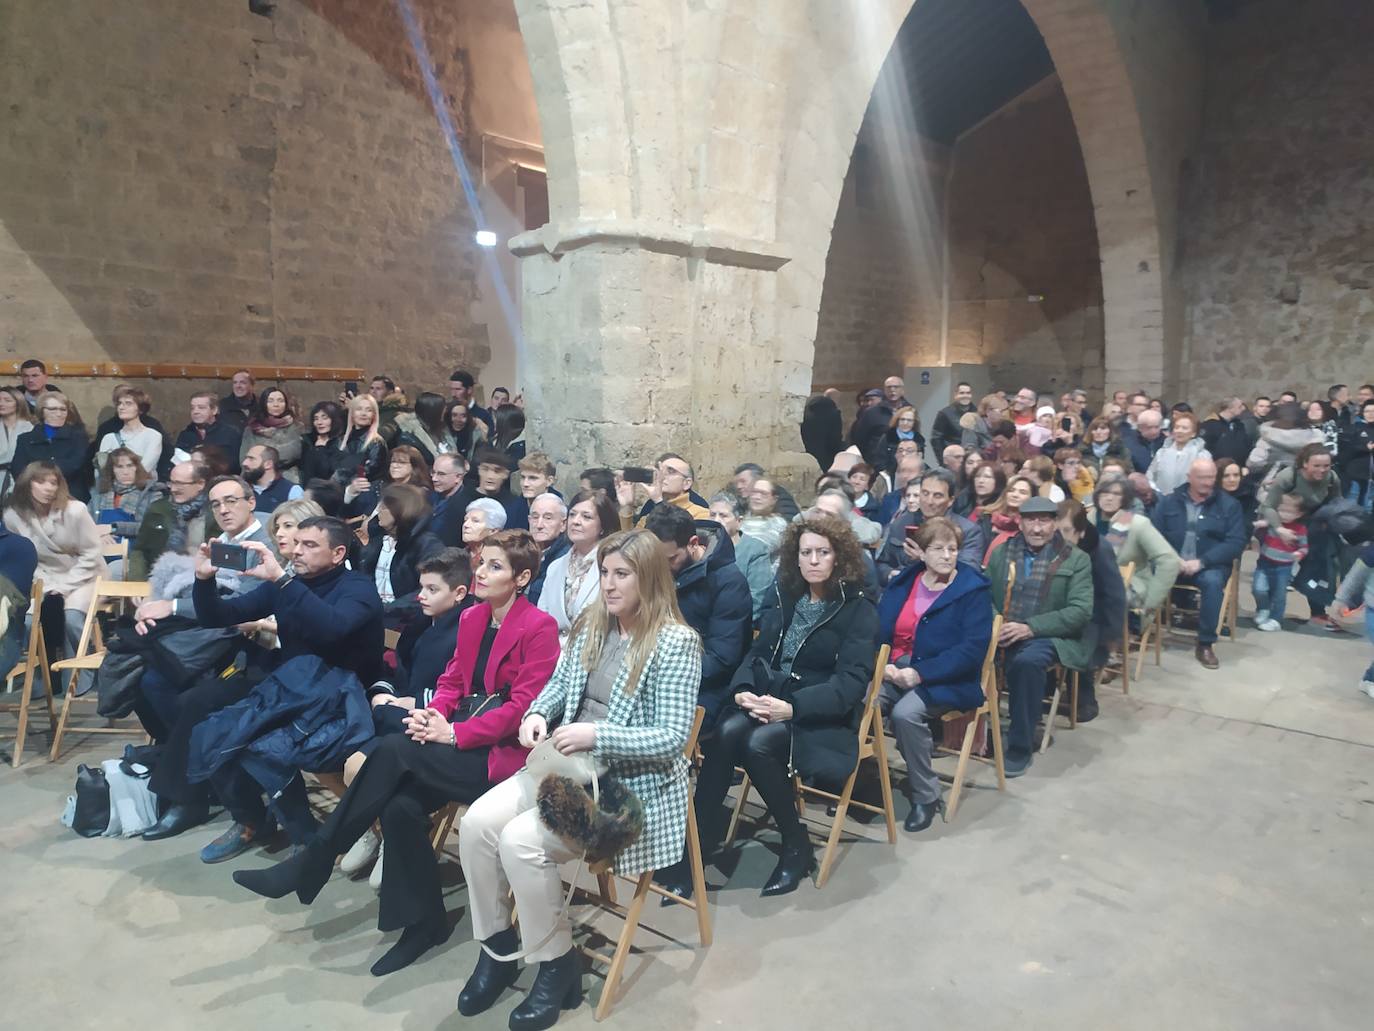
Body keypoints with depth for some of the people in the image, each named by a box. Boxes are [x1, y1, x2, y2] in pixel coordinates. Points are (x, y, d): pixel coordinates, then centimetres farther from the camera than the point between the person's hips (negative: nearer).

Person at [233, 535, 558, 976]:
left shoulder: (539, 628, -11)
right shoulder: (472, 618, 13)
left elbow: (523, 707, -15)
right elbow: (452, 681, 15)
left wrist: (453, 733, -19)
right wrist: (432, 713, -7)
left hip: (502, 751, -7)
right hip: (462, 740, 7)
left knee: (391, 750, -23)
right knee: (401, 805, -21)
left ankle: (311, 865, -10)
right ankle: (423, 922, -4)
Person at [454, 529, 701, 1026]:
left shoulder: (676, 643, -15)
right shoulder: (591, 624, 6)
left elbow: (673, 739, -19)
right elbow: (559, 684, 15)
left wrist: (596, 734, -27)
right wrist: (537, 713, -8)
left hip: (631, 783, -7)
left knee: (520, 839, -25)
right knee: (476, 822, -13)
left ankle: (557, 962, -1)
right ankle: (497, 944, 9)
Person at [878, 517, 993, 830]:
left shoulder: (973, 589, -5)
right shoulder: (903, 581, 9)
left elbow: (973, 648, -15)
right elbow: (879, 630, 5)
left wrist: (921, 673, -21)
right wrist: (883, 664, -16)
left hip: (946, 680, -4)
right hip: (894, 671, 4)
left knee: (905, 713, -33)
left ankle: (926, 797, -11)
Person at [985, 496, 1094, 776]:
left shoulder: (1076, 560, 4)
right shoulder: (1000, 552, 15)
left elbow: (1081, 611, -6)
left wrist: (1030, 627, -18)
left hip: (1048, 637, -3)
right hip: (1001, 633, 3)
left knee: (1027, 661, -36)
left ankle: (1020, 747, -20)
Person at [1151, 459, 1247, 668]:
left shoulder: (1228, 504, 5)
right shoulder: (1168, 502, 10)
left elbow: (1236, 543, -4)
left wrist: (1201, 562, -16)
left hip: (1209, 565, -1)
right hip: (1172, 562, 1)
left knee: (1213, 581, -34)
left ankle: (1205, 644, -21)